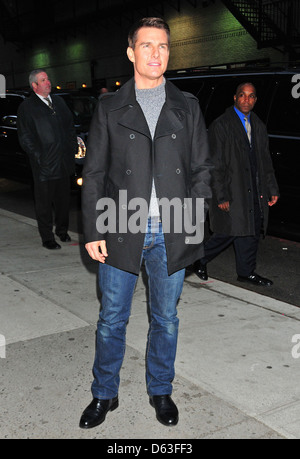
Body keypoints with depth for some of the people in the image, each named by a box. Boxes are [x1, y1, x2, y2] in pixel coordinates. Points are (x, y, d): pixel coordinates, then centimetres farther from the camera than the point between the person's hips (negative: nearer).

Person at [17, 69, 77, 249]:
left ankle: (62, 231, 33)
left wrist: (72, 149, 9)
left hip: (64, 163, 5)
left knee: (63, 200, 15)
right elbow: (25, 138, -7)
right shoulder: (26, 107, -4)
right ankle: (48, 238, 15)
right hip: (44, 166, -5)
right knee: (44, 204, 4)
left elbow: (71, 126, 18)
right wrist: (39, 157, -13)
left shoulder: (59, 101, 14)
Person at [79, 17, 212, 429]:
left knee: (166, 319, 13)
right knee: (112, 320, 9)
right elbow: (94, 174, 3)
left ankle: (161, 391, 33)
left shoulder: (187, 107, 8)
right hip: (121, 232, -1)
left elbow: (201, 169, 8)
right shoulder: (109, 108, 4)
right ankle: (104, 395, 28)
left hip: (172, 235, 1)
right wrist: (93, 232, -4)